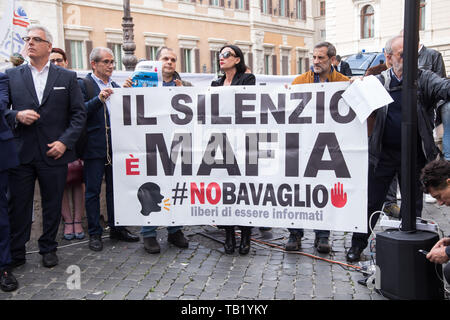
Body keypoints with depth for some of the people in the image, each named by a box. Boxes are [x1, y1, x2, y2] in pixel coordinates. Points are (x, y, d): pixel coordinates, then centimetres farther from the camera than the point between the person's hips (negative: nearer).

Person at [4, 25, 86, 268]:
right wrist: (17, 116, -13)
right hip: (20, 154, 1)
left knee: (52, 205, 9)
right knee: (17, 205, 6)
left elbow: (79, 114, 2)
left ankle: (48, 249, 26)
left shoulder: (67, 77, 5)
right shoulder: (11, 75, 8)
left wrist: (65, 141, -9)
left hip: (54, 153, 0)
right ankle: (15, 254, 19)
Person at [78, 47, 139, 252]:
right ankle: (94, 233, 12)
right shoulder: (83, 84, -3)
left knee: (115, 188, 12)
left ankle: (116, 228, 24)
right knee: (93, 191, 3)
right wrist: (99, 99, -25)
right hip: (94, 147, -6)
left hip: (115, 146, 6)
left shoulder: (116, 87, 16)